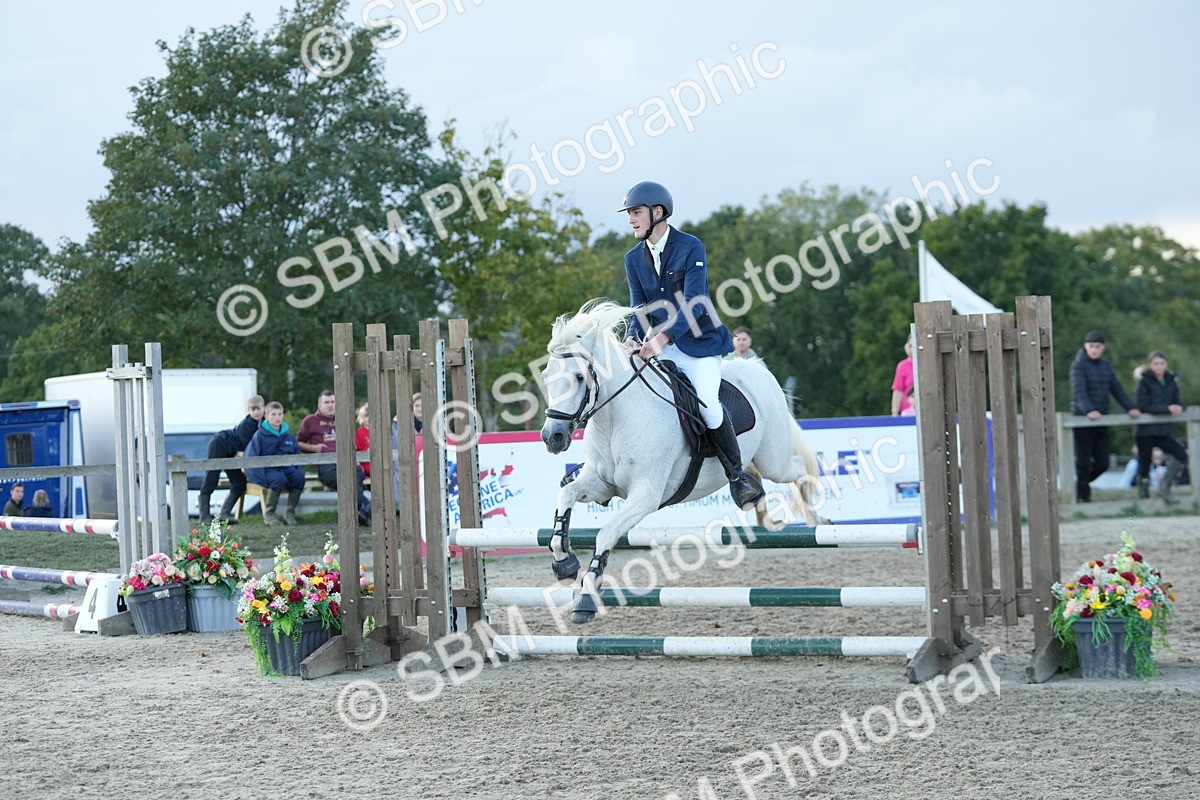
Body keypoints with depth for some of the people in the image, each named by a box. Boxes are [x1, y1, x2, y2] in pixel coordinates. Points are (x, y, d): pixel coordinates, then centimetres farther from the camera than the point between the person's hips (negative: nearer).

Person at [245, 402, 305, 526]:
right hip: (266, 468, -5)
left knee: (299, 476, -26)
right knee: (279, 478, -36)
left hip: (285, 467, 5)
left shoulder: (288, 435, 11)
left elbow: (297, 454, 21)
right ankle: (268, 514, -19)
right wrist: (264, 479, -19)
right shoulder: (259, 435, -4)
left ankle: (290, 512, -8)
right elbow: (251, 458, -9)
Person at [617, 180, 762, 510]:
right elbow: (639, 307, 5)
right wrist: (633, 337, -18)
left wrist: (663, 338, -34)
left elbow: (693, 304, -20)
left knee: (706, 402, -24)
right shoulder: (633, 259, 7)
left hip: (698, 343, -6)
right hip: (657, 346, 6)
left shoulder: (691, 247, -11)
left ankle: (737, 475, -8)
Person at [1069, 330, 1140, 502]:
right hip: (1082, 418, -6)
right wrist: (1088, 410, -37)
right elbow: (1079, 391, -21)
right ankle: (1083, 495, 7)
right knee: (1084, 461, -2)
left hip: (1101, 419, 6)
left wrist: (1130, 407, -4)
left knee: (1102, 462, 5)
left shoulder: (1106, 366, 14)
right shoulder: (1078, 365, -7)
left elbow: (1117, 389, 12)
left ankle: (1081, 484, 26)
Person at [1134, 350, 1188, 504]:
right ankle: (1143, 497, 11)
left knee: (1181, 455, -13)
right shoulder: (1144, 382, -6)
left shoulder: (1171, 382, 10)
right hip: (1145, 431, -5)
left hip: (1163, 431, 5)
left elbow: (1176, 403, 9)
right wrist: (1167, 408, -25)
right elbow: (1143, 406, -16)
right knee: (1144, 464, -2)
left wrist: (1178, 408, -16)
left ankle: (1165, 487, -6)